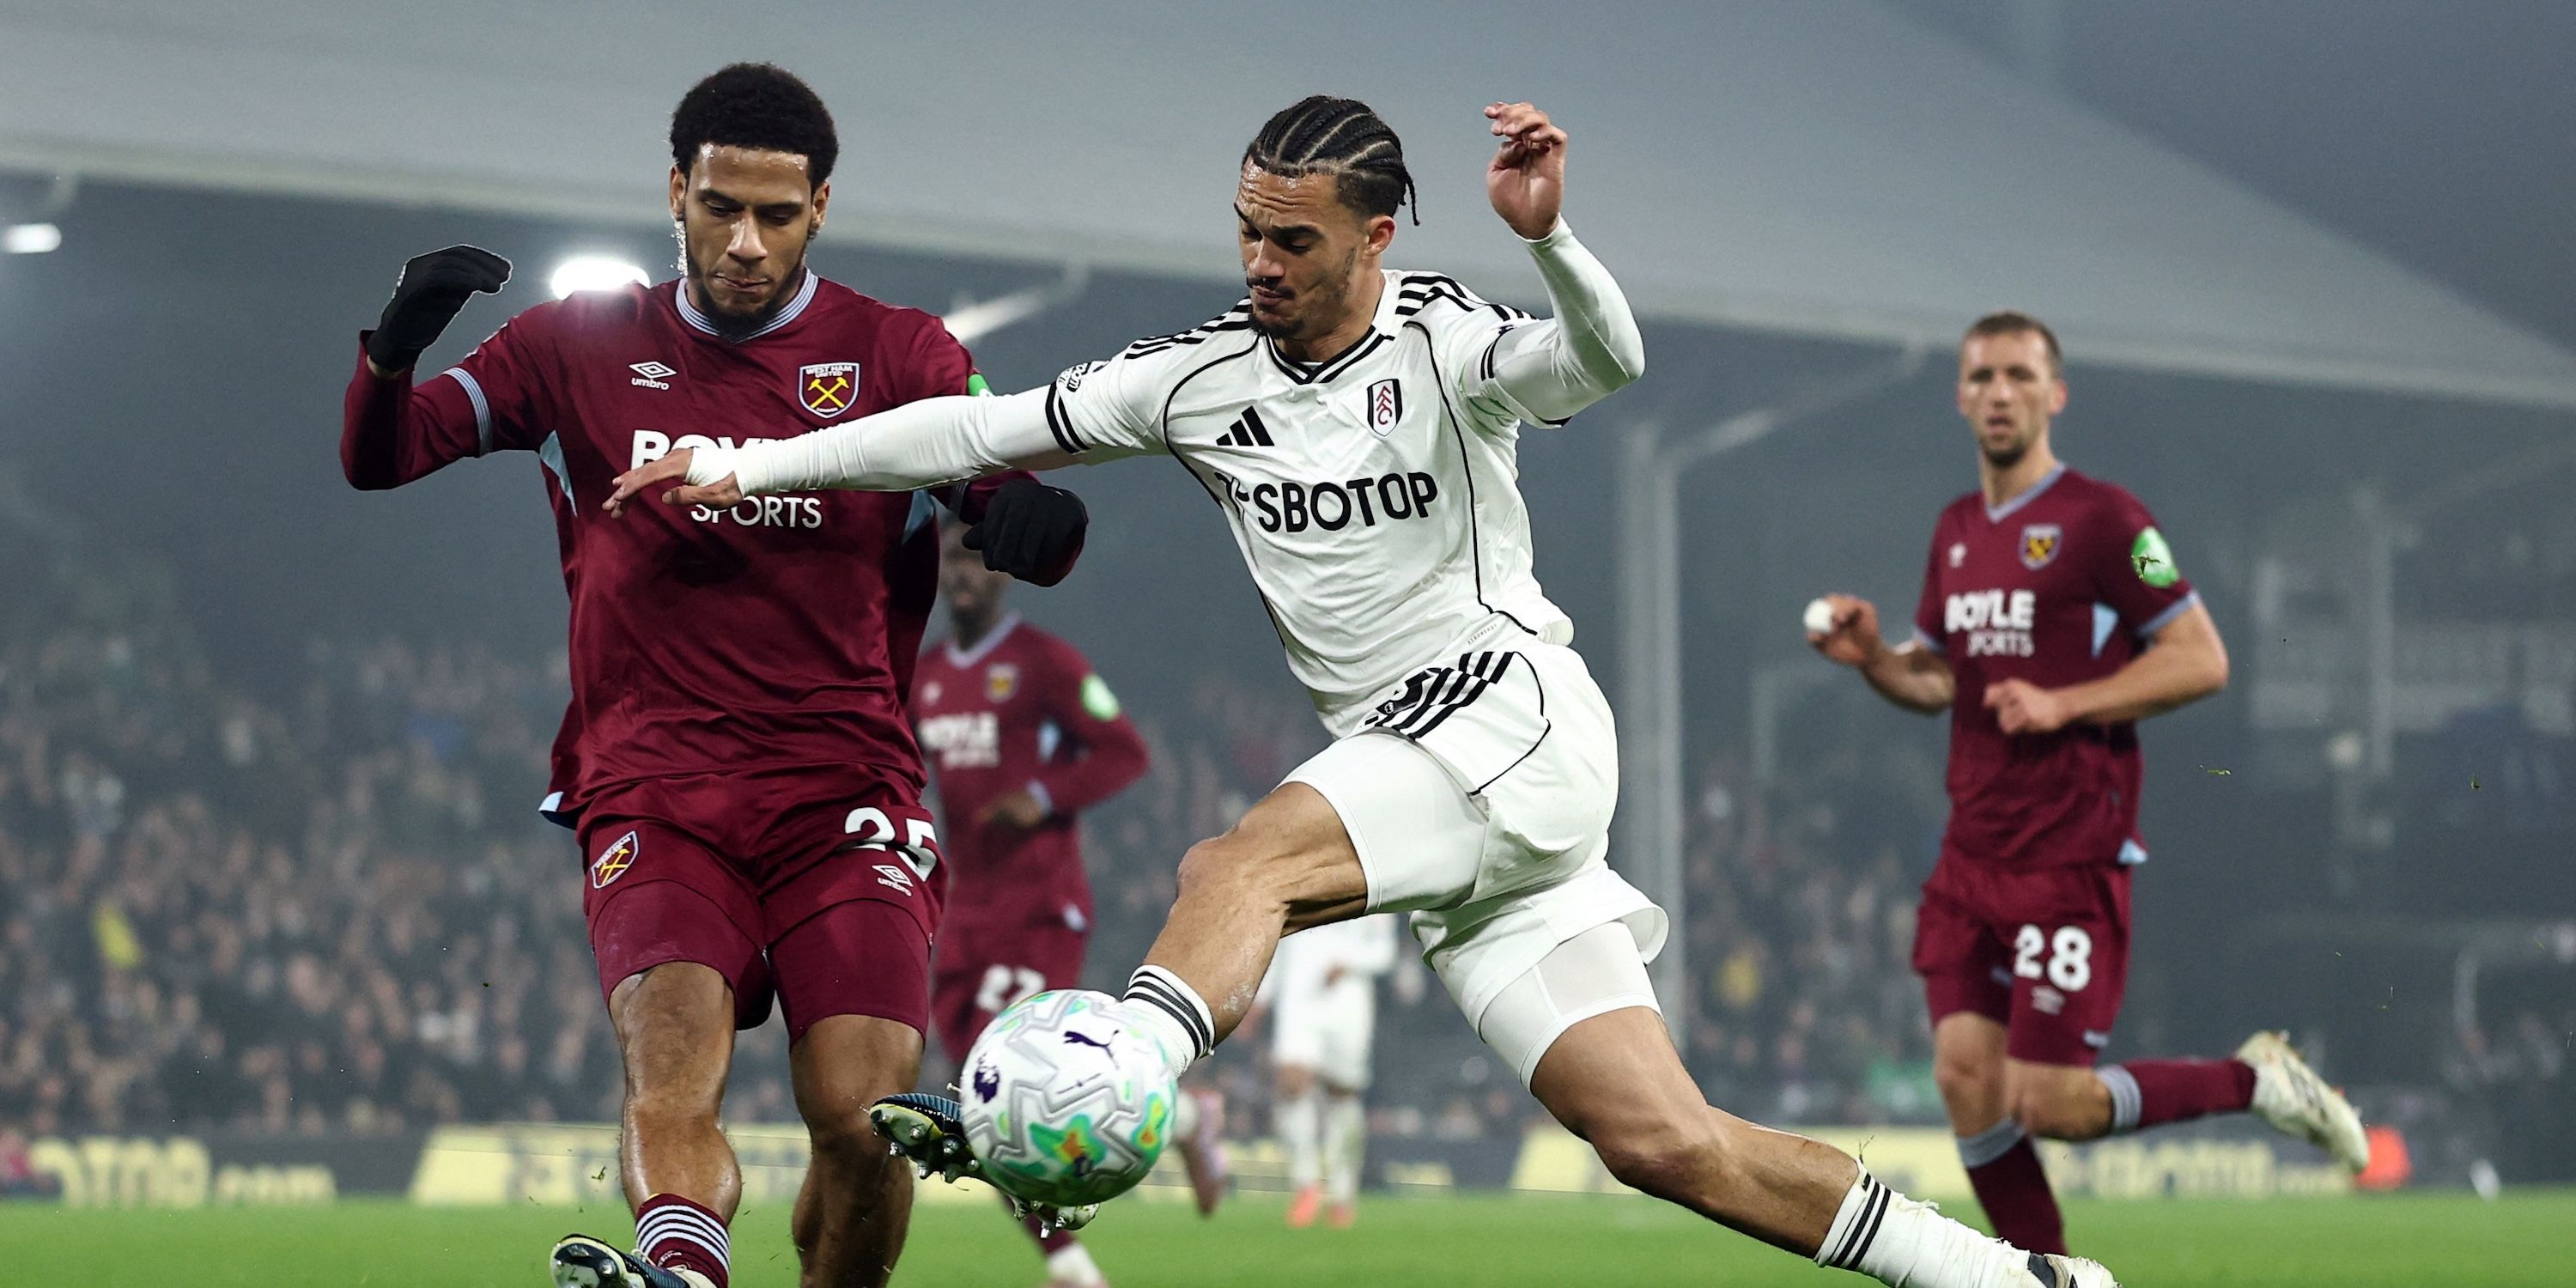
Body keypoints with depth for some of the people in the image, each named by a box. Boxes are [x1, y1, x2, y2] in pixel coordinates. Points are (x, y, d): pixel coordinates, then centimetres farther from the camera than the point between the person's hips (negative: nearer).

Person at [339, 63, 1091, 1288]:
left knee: (861, 1117, -17)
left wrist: (1040, 516, -24)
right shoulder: (584, 347, 10)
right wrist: (396, 347, -16)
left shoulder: (900, 356, 8)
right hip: (652, 793, 0)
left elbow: (1028, 537, 2)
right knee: (672, 1057, -28)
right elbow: (378, 455, 7)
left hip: (845, 792, 1)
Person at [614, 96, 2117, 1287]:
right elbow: (980, 429, 10)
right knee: (1663, 1142, -5)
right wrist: (742, 466, 6)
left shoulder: (1446, 342, -6)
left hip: (1515, 712, -5)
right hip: (1415, 792, 5)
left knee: (1237, 866, -29)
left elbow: (1609, 363, -25)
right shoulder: (1203, 377, 10)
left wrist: (1547, 235, -45)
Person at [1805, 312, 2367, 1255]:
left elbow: (2201, 659, -10)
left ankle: (2253, 1082, 13)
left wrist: (2061, 704, -17)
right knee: (1965, 1078, -3)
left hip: (2070, 859, -7)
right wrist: (1871, 657, 3)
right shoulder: (1956, 531, 14)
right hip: (1971, 854, 7)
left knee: (2047, 1104, -10)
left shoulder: (2102, 519, -8)